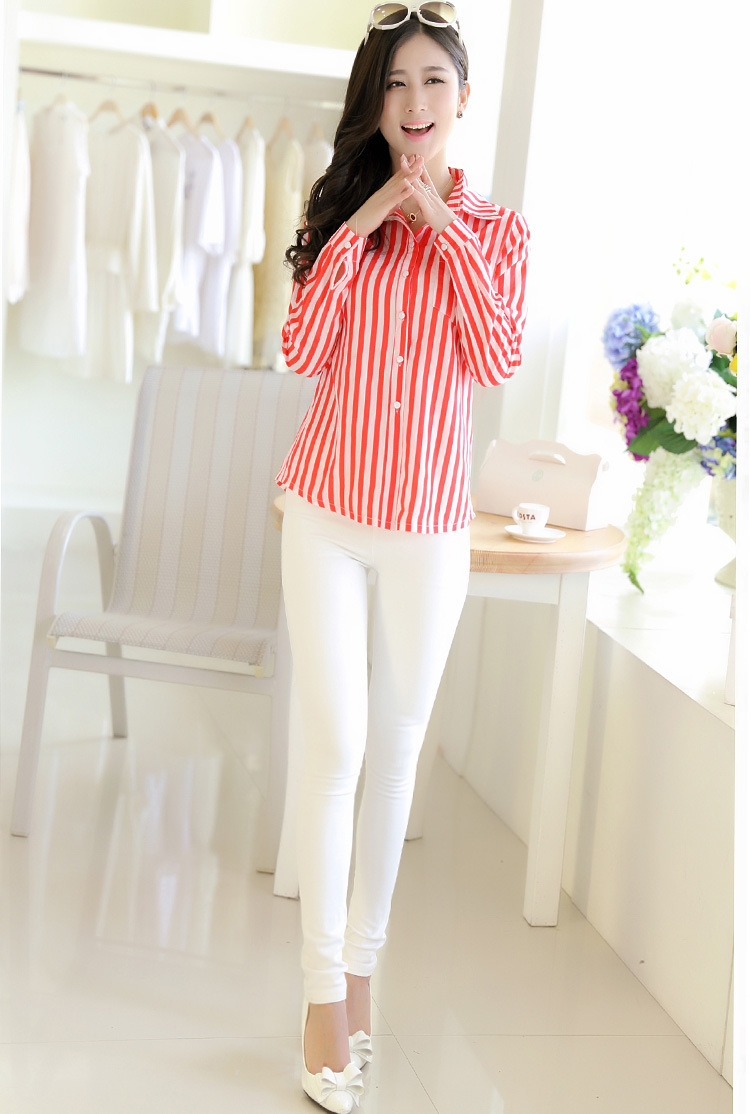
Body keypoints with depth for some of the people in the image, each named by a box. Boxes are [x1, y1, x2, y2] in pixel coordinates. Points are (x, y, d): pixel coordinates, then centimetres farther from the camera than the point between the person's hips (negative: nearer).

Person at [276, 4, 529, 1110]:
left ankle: (362, 965, 24)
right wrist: (365, 219, -11)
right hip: (329, 512, 0)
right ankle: (325, 995, 4)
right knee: (336, 745, -5)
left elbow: (498, 358, -11)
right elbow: (302, 348, -8)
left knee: (398, 746, 9)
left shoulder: (495, 229, 4)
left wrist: (444, 226, -12)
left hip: (431, 525, 1)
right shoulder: (342, 214, 5)